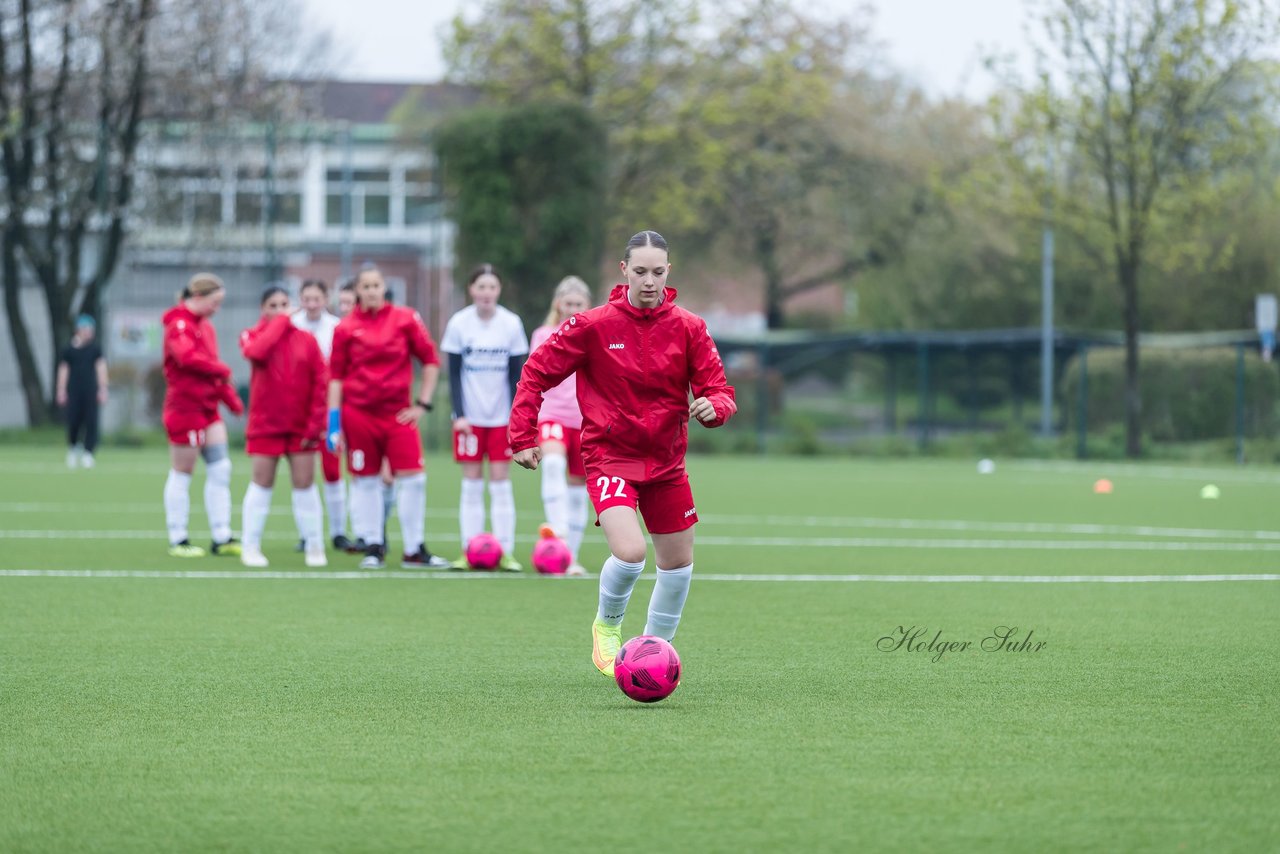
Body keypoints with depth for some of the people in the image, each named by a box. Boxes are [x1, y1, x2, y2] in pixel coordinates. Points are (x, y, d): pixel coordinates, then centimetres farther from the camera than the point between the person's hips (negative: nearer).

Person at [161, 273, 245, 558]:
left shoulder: (205, 326, 15)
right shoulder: (179, 325, -13)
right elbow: (187, 356, -30)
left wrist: (231, 398, 10)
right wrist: (222, 371, -21)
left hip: (207, 406, 9)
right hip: (185, 406, -9)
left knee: (220, 469, 5)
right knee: (182, 474, 0)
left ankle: (221, 537, 9)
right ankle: (178, 540, 9)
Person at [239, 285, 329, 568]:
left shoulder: (306, 340, 3)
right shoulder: (253, 335, 1)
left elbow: (321, 383, 0)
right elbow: (257, 352, -25)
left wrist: (316, 423, -7)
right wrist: (279, 322, -14)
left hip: (301, 425, 1)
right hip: (265, 424, -1)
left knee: (305, 484, 2)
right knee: (262, 483, 1)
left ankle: (314, 547, 8)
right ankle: (251, 548, 7)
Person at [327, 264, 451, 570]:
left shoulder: (405, 319, 2)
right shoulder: (345, 328, 1)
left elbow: (430, 360, 7)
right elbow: (336, 377, 4)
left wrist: (422, 403, 2)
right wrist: (334, 422, -1)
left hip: (398, 412, 0)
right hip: (358, 413, 0)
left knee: (412, 477, -6)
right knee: (365, 480, 3)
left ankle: (414, 550, 3)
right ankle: (373, 547, 13)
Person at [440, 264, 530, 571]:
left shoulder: (512, 324, -2)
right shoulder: (458, 324, -3)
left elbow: (516, 374, 1)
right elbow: (454, 373, -1)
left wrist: (517, 416, -4)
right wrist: (458, 415, -8)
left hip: (502, 416, 0)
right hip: (470, 416, 0)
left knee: (500, 482, -2)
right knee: (471, 483, 1)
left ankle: (506, 553, -1)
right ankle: (469, 552, 3)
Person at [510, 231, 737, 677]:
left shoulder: (688, 328, -3)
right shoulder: (593, 325, -10)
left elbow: (719, 390, -2)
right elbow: (536, 372, -3)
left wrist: (713, 407, -26)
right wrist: (524, 437, -8)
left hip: (666, 460, 4)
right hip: (610, 457, -4)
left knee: (678, 562, 9)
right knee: (630, 553, -23)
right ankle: (607, 624, 8)